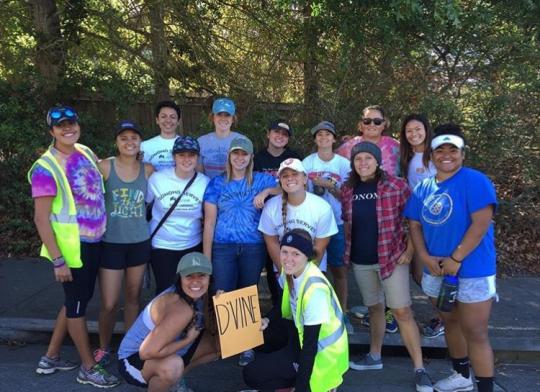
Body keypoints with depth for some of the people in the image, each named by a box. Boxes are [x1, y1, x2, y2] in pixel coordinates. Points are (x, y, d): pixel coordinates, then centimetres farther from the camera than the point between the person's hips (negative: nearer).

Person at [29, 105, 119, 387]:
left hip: (93, 242, 8)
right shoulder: (45, 168, -17)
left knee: (77, 300, 19)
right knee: (76, 305, 6)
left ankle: (51, 358, 36)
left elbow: (103, 185, 21)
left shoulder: (86, 153, 4)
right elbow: (41, 218, -18)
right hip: (71, 247, -8)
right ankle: (88, 368, 22)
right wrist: (58, 260, -20)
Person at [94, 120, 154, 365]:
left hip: (140, 242, 3)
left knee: (133, 297, 15)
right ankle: (103, 347, 27)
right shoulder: (105, 167, -9)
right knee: (109, 303, 1)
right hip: (111, 242, -2)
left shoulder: (148, 170, -1)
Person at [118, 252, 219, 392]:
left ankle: (176, 378, 19)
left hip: (166, 353, 9)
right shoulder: (180, 309, -33)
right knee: (173, 365, -40)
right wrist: (187, 340, -26)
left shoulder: (198, 295, -8)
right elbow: (147, 352, -36)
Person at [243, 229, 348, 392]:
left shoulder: (314, 288, -31)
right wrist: (267, 321, -7)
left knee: (251, 375, -8)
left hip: (322, 353, -8)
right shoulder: (290, 272, -7)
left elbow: (311, 343, -27)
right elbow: (287, 311, 12)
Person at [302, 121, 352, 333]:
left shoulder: (344, 164, 0)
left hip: (337, 223, 0)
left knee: (339, 269, 5)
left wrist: (327, 185, -15)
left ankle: (342, 313, 18)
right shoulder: (307, 162, 2)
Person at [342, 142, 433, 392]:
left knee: (402, 311, -5)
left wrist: (409, 251, -10)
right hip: (360, 261, 4)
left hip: (392, 257, -4)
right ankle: (374, 357, 31)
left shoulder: (396, 186, -10)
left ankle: (419, 369, 4)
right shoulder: (347, 191, 2)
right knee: (374, 308, 16)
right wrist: (347, 251, 10)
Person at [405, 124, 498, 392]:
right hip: (436, 271, 7)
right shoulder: (424, 188, 6)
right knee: (450, 323, 20)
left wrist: (455, 259, -20)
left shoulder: (475, 181, -13)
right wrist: (425, 257, -8)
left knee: (475, 333, -1)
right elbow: (415, 224, 8)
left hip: (472, 271, -7)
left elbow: (482, 223, -20)